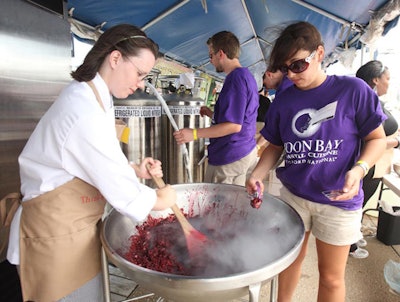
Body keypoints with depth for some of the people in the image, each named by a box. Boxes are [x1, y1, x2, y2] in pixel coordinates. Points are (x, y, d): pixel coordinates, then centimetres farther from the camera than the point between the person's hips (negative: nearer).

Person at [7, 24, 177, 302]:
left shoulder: (94, 96, 3)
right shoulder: (85, 112, -29)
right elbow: (121, 192, -25)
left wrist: (136, 170, -4)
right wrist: (162, 200, -8)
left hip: (76, 222, 9)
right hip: (59, 230, -9)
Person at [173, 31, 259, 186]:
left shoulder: (235, 78, -18)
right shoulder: (247, 75, 12)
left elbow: (234, 125, -23)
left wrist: (195, 134, -20)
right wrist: (213, 114, 14)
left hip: (230, 156, -10)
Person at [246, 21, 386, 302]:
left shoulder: (353, 90, -11)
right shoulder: (283, 100, -1)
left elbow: (377, 139, -4)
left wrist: (359, 169, -23)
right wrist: (258, 174, -12)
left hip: (338, 200, -2)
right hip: (293, 195, 3)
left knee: (331, 276, 13)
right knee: (291, 259, 21)